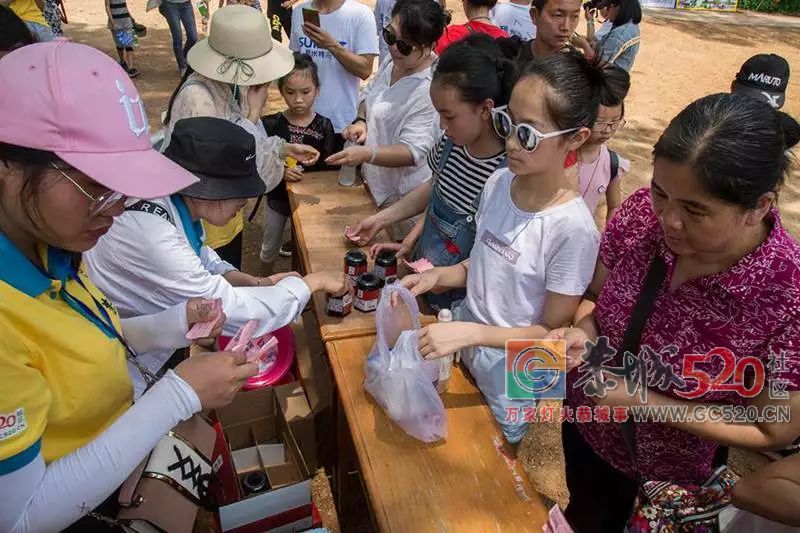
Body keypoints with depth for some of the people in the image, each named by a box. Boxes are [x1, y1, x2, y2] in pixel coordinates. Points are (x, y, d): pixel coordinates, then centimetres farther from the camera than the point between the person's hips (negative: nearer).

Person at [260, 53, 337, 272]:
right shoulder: (272, 124, -11)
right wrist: (281, 171, -29)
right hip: (278, 197, 1)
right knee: (269, 248, 19)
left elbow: (329, 167, -10)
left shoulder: (324, 126, -10)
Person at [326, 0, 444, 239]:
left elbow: (412, 151, -30)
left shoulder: (428, 90, -28)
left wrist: (367, 154, -45)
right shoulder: (393, 62, -2)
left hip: (401, 196, -8)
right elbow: (369, 94, 15)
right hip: (375, 180, 8)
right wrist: (361, 120, -5)